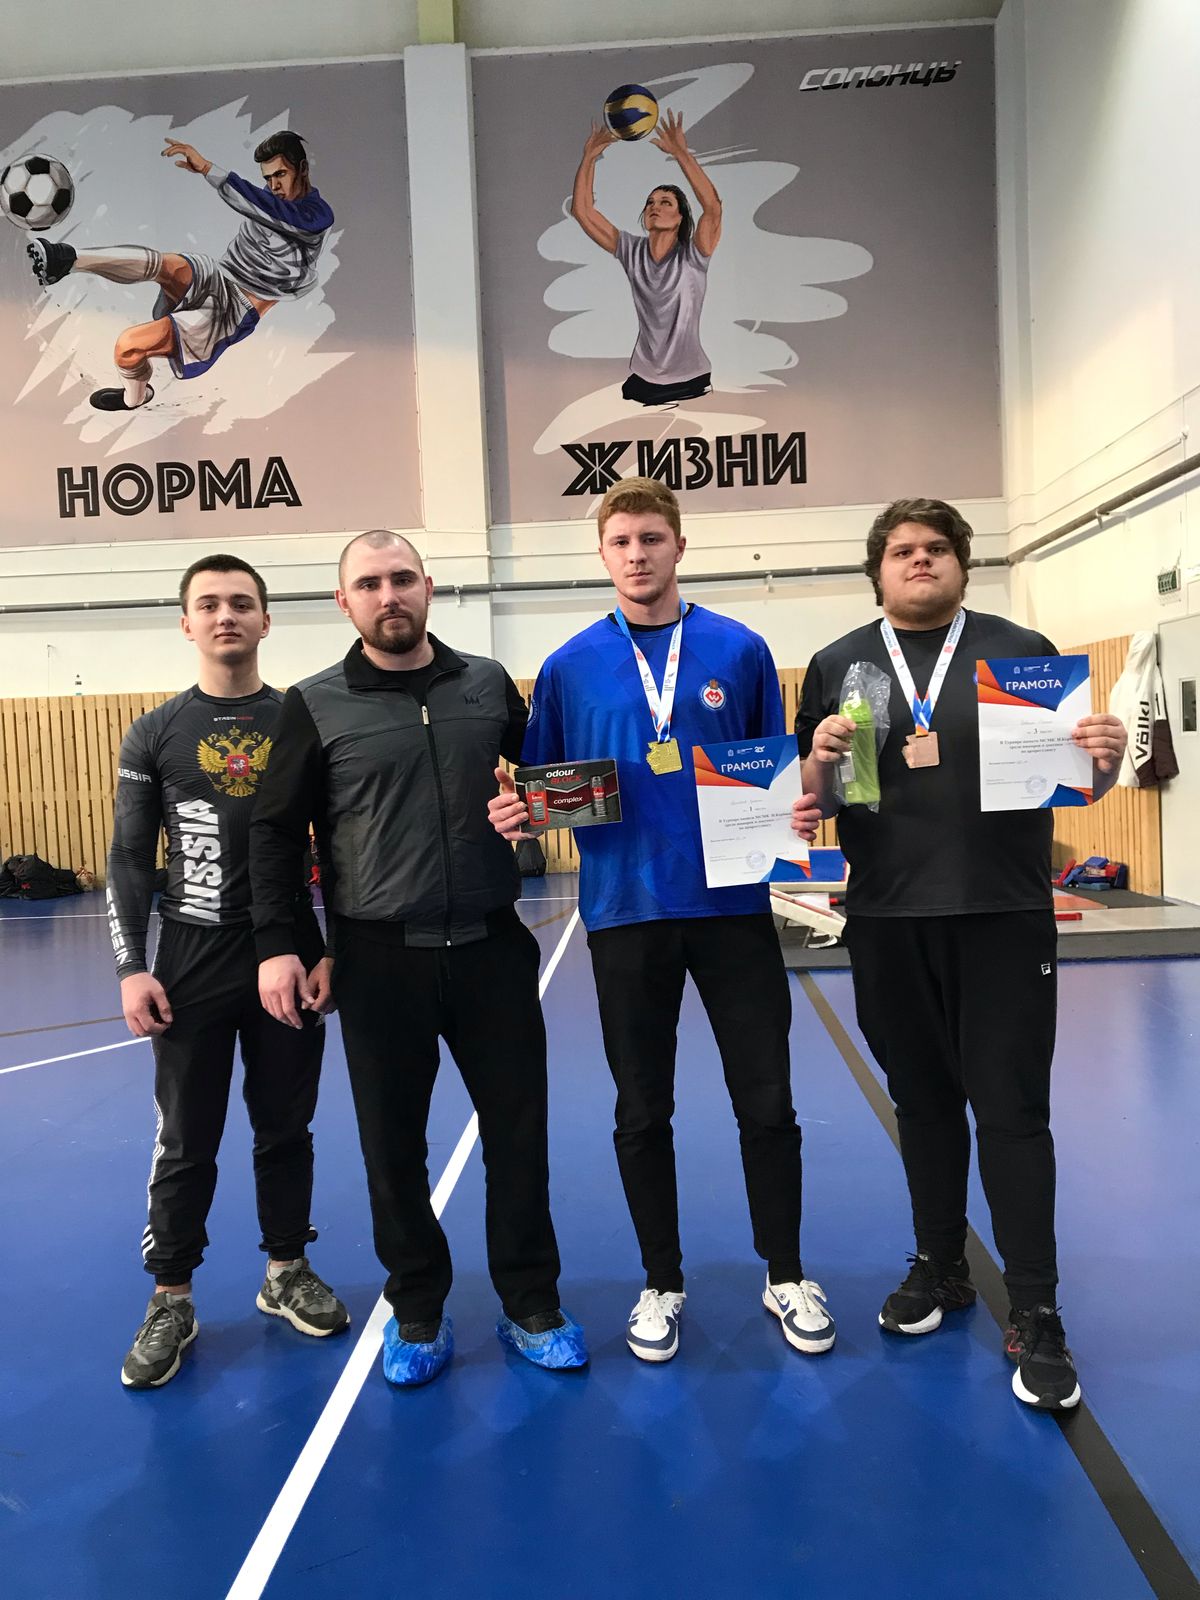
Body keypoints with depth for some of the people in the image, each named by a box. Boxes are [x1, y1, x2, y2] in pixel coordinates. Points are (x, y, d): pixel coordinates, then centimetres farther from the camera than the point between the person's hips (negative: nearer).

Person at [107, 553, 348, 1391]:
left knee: (286, 1129, 13)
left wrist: (333, 948, -1)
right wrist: (131, 967, -5)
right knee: (187, 1143, 9)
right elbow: (130, 861, 2)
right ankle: (171, 1302, 26)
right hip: (193, 965, 0)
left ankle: (288, 1273, 31)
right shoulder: (154, 735, 2)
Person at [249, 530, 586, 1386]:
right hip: (379, 959, -1)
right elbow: (276, 832, 1)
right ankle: (419, 1312, 32)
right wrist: (277, 944, -6)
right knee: (394, 1147, 10)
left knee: (519, 1133, 9)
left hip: (492, 947, 2)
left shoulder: (489, 683, 5)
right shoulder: (316, 705, -1)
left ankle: (532, 1306, 29)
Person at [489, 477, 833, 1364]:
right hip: (626, 915, 1)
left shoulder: (740, 650, 2)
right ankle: (663, 1283, 32)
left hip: (734, 907, 0)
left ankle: (788, 1277, 32)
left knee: (767, 1104, 9)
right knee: (642, 1114, 12)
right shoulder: (569, 667, 3)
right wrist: (516, 812, -13)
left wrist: (797, 806, -13)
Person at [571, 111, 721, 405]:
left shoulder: (692, 257, -8)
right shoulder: (632, 251, 2)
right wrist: (589, 157, -10)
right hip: (642, 380, 3)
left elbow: (712, 206, -27)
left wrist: (681, 153, -32)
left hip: (691, 381, -3)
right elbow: (582, 210, 0)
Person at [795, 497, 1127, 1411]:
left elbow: (1076, 782, 5)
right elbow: (809, 798, 6)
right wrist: (821, 759, -16)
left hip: (1005, 918, -2)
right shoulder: (839, 666, 7)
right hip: (889, 924, 2)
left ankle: (1036, 1316, 16)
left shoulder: (1023, 651, 3)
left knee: (1012, 1110, 2)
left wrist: (1104, 758, -17)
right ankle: (940, 1267, 34)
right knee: (924, 1101, 15)